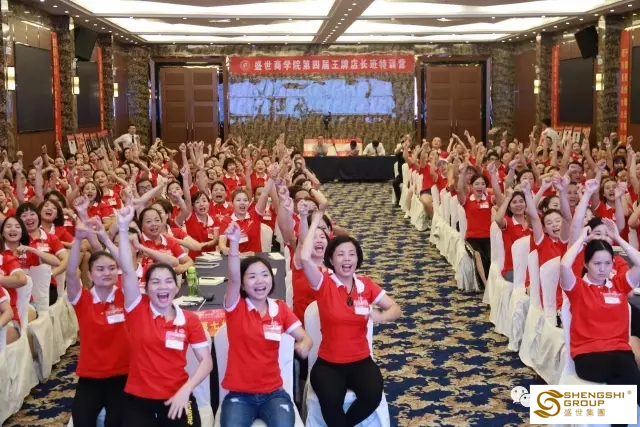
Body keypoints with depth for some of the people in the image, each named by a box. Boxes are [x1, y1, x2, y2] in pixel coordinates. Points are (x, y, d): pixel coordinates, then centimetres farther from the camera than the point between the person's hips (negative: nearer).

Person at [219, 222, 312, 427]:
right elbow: (233, 278, -22)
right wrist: (234, 243, -38)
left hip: (273, 393, 2)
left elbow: (304, 337, 2)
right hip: (239, 394, -2)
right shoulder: (236, 308, -4)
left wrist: (304, 345, -24)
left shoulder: (280, 309, 4)